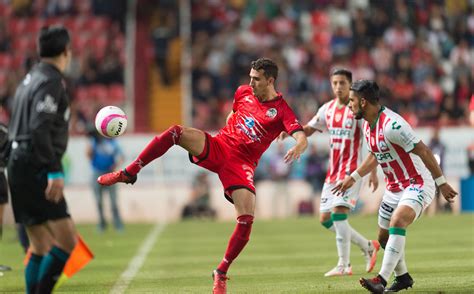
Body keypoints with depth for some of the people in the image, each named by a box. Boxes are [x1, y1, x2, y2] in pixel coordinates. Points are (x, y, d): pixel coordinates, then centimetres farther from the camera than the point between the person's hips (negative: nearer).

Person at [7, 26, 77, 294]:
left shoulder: (31, 78, 17)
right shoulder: (51, 81, -11)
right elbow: (39, 128, -22)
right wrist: (55, 172, -24)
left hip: (21, 167, 10)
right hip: (36, 168, -10)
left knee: (41, 246, 10)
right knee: (67, 240, -13)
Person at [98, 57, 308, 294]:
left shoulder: (281, 111, -8)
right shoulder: (244, 92, 7)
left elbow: (301, 138, -22)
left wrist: (297, 147, -45)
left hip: (241, 164, -3)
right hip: (217, 147, 3)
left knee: (246, 221, -18)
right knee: (175, 132, -22)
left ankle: (221, 273, 2)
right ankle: (128, 174, -14)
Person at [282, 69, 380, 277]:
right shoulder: (327, 109, 10)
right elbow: (308, 130, 19)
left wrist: (373, 171, -14)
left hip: (351, 170, -7)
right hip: (333, 171, 7)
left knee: (338, 211, -21)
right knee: (326, 219, 5)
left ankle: (344, 265, -15)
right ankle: (368, 246, 20)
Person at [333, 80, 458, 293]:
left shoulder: (391, 125, -26)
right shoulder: (368, 125, 4)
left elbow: (423, 152, -23)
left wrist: (442, 183, -20)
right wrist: (353, 177, 23)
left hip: (417, 185, -10)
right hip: (394, 188, 10)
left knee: (397, 222, -32)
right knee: (384, 237, 15)